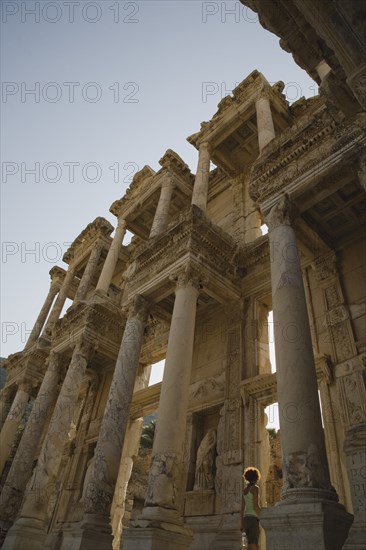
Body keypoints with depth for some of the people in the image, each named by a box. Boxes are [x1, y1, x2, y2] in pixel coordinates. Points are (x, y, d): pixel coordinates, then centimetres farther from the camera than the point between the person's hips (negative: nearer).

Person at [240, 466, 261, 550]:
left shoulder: (245, 489, 15)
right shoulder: (255, 488, -8)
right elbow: (256, 506, -16)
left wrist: (242, 523, 18)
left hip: (246, 519, 8)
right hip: (253, 518, -8)